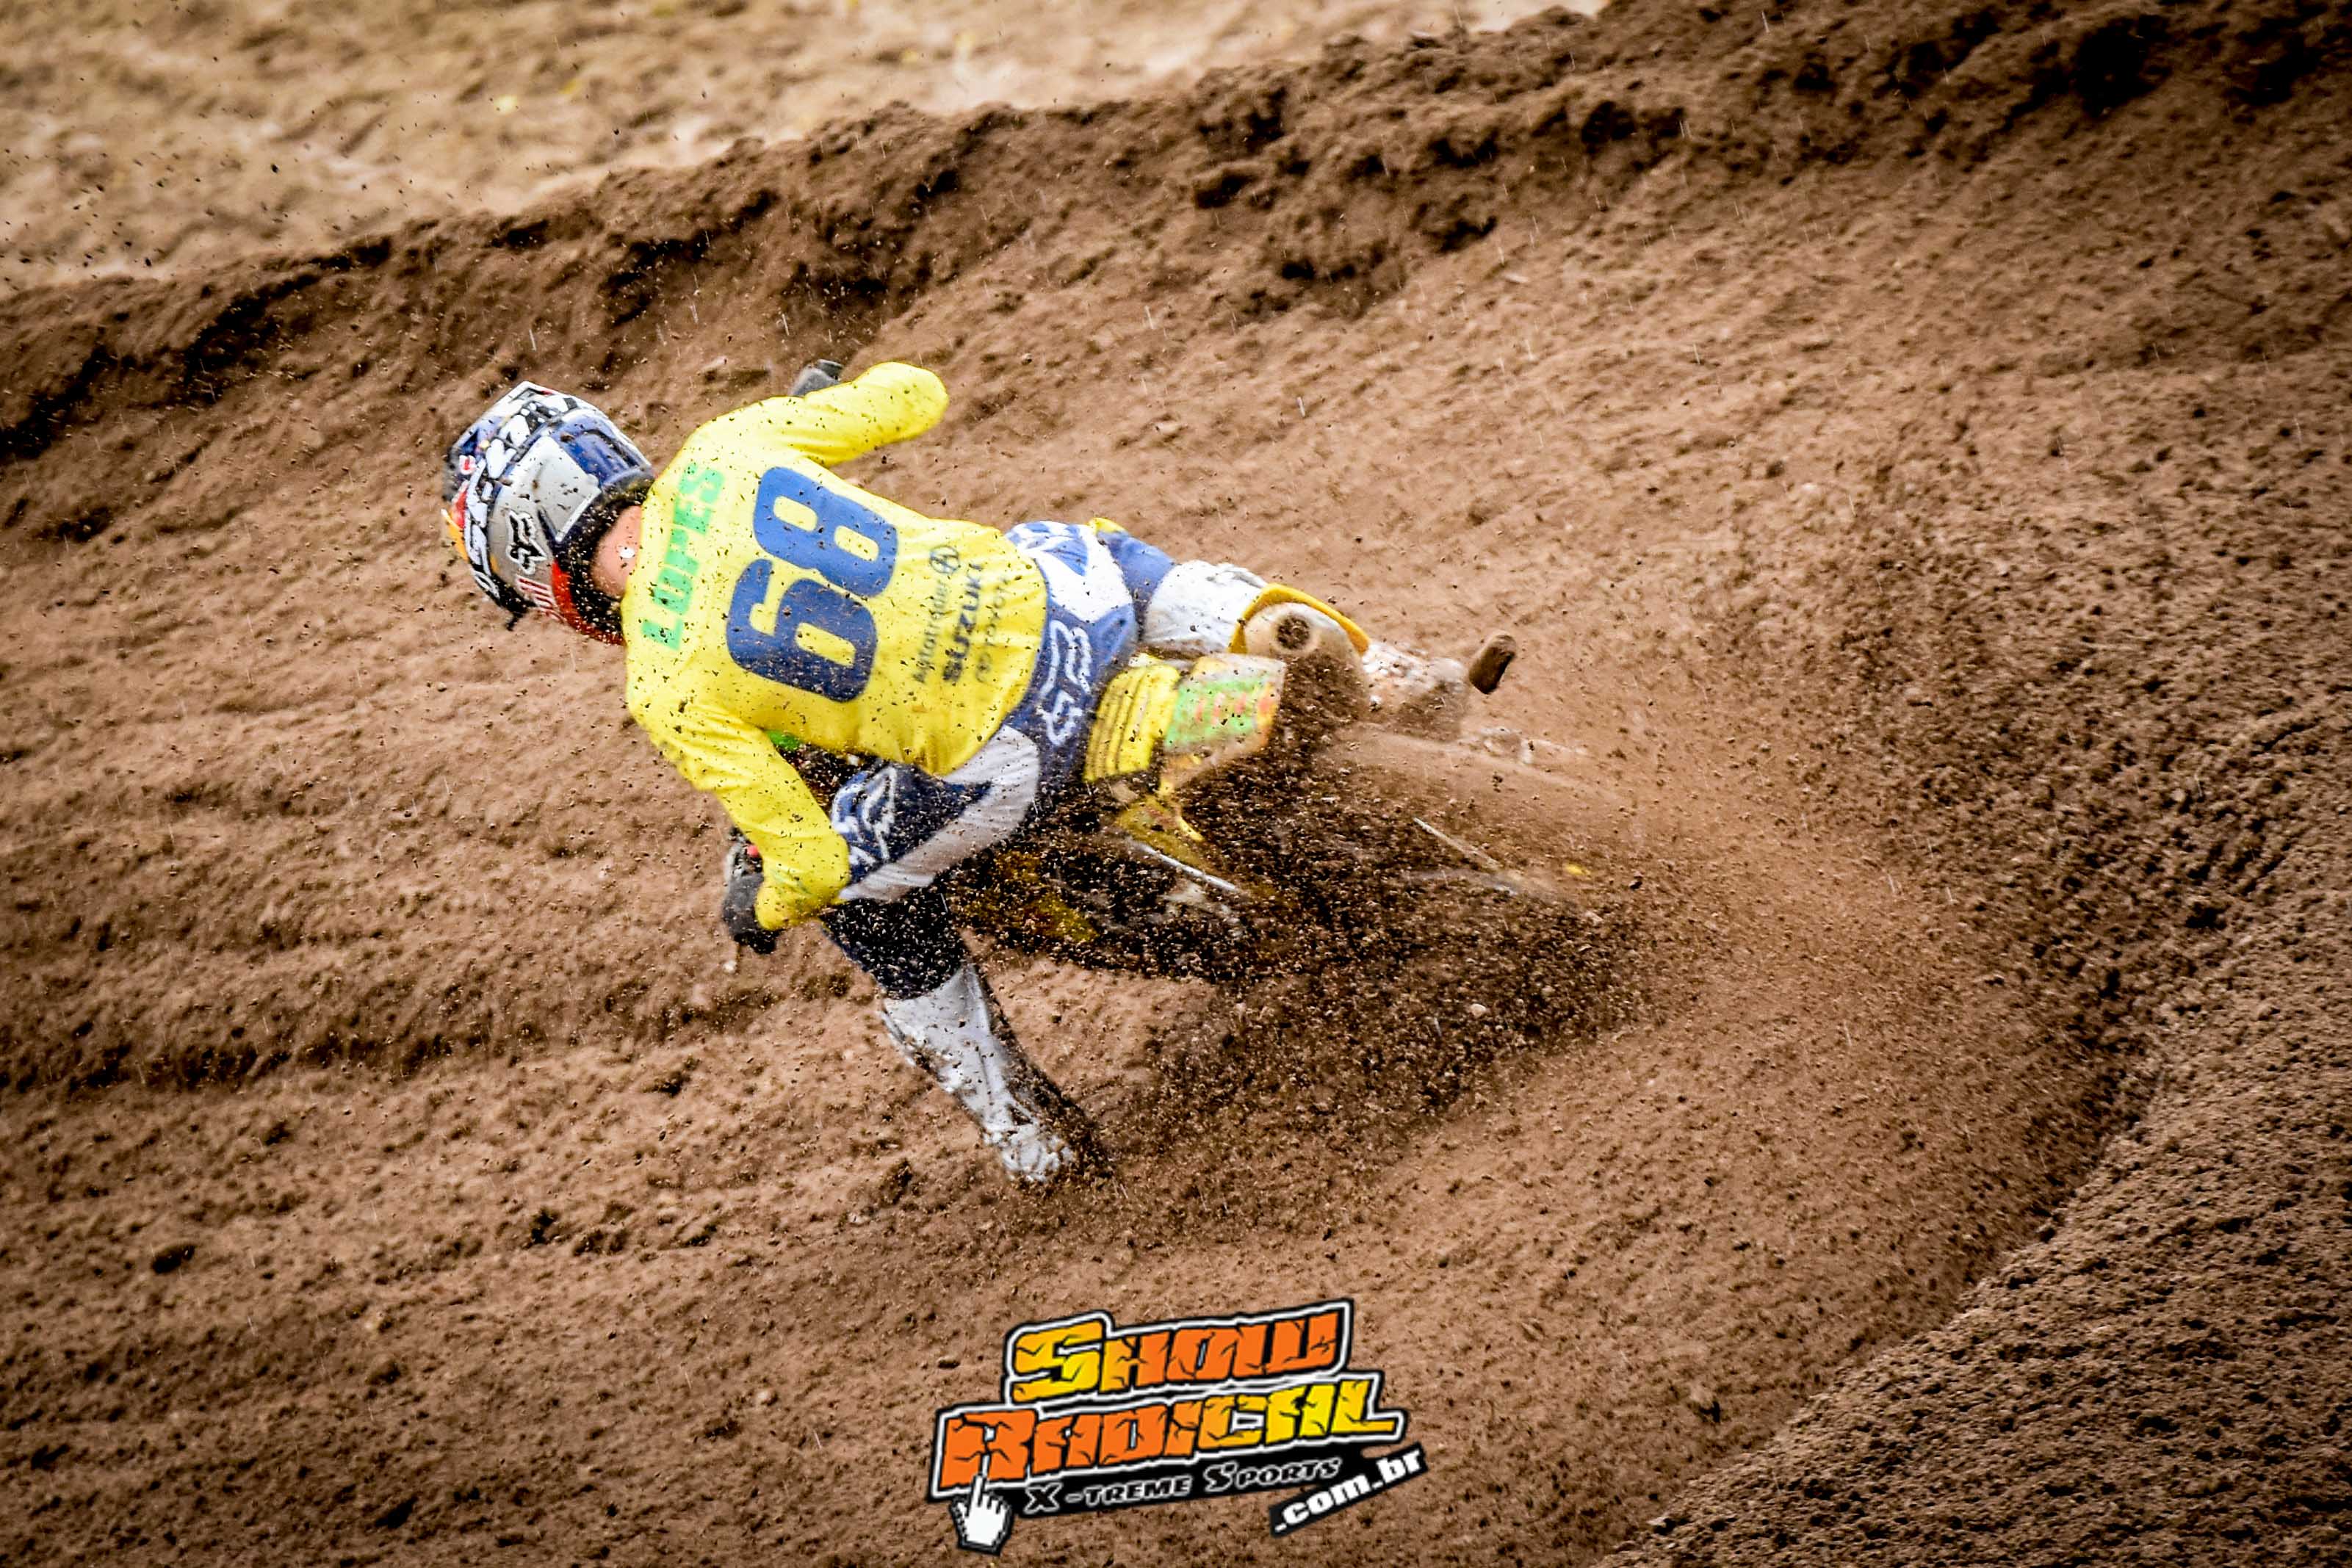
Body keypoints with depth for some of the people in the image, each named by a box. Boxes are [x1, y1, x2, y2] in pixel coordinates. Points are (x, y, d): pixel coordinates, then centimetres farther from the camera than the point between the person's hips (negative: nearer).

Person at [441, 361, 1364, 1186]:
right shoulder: (724, 449, 4)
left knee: (856, 882, 24)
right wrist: (834, 399, 38)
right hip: (1072, 610, 5)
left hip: (1002, 760, -5)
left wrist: (760, 909, 16)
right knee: (1073, 544, 40)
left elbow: (812, 862, -8)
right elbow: (915, 396, 14)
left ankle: (1029, 1131, 31)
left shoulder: (664, 691, -8)